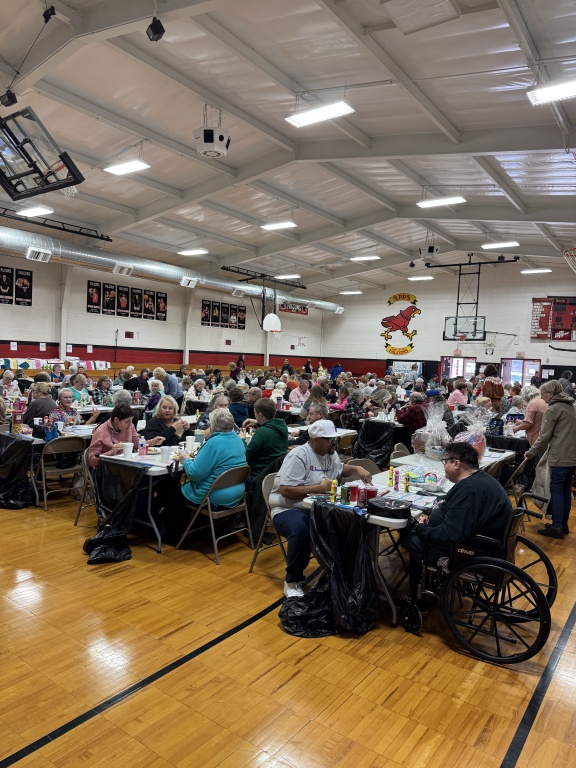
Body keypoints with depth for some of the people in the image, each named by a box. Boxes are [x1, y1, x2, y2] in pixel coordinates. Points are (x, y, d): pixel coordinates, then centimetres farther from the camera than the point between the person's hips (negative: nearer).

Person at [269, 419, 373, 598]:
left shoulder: (331, 453, 9)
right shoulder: (299, 456, -17)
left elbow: (340, 469, 31)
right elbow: (286, 490, -23)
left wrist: (357, 469, 11)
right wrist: (319, 487, -22)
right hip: (290, 509, -7)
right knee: (301, 531, -38)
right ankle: (292, 581, -13)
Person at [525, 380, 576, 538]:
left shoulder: (554, 409, -9)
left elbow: (544, 436, -11)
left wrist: (531, 453, -1)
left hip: (560, 456, -8)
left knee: (556, 490, -4)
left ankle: (556, 528, -2)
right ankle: (563, 524, 20)